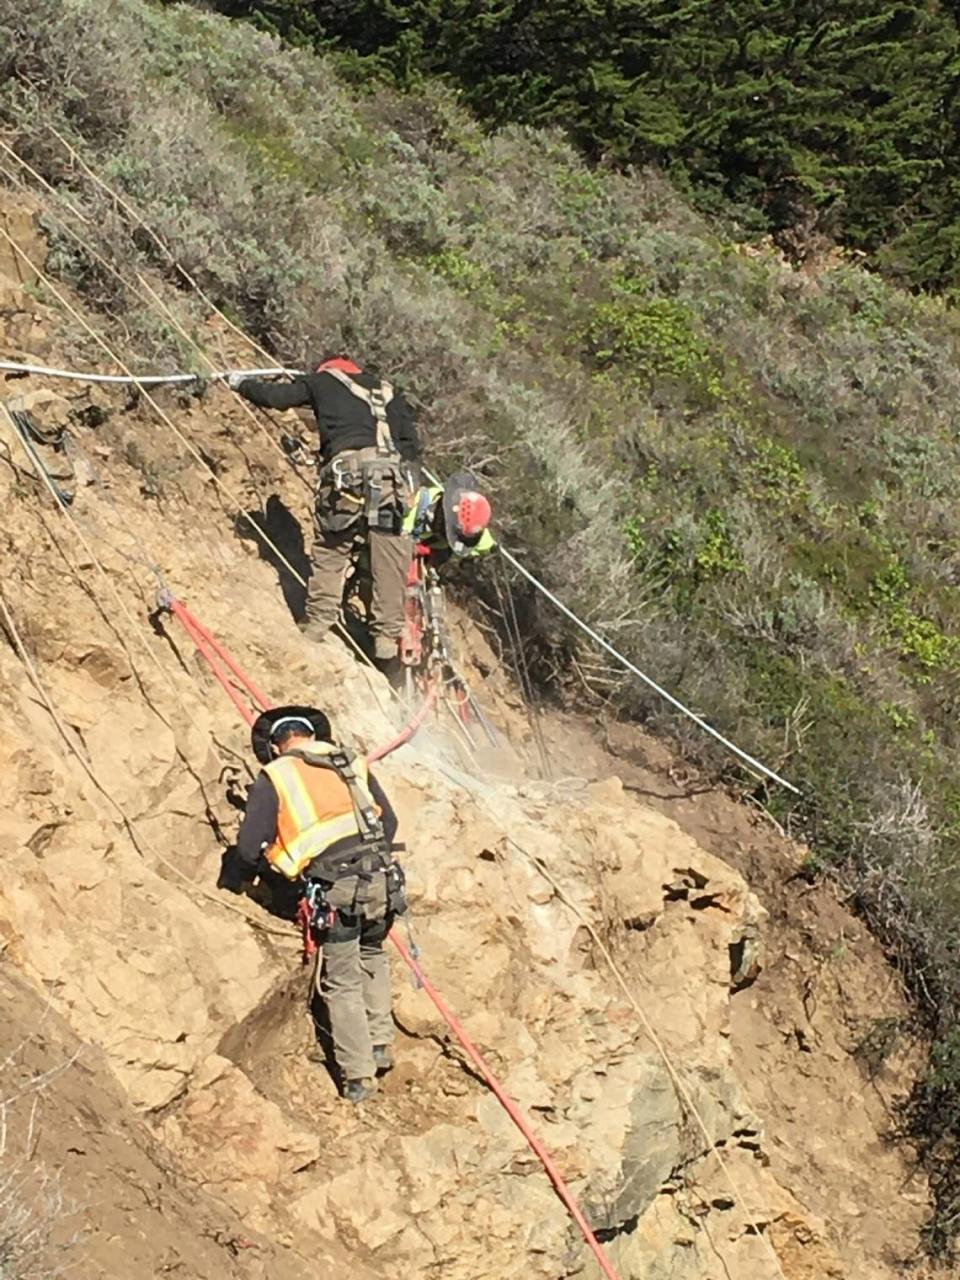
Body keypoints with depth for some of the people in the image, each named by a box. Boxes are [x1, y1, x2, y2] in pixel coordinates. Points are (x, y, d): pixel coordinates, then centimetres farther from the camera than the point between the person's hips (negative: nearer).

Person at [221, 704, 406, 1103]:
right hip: (381, 877, 4)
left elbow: (250, 847, 5)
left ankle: (358, 1077, 12)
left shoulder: (272, 778, 6)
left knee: (342, 983, 10)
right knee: (372, 955, 29)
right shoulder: (352, 763, 17)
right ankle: (380, 1044, 27)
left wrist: (232, 881, 24)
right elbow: (388, 822, 19)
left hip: (334, 890, -4)